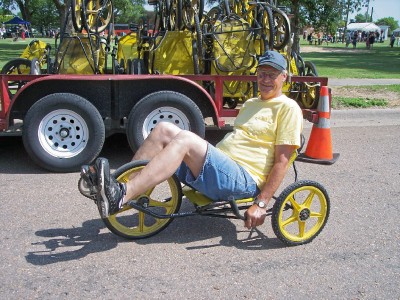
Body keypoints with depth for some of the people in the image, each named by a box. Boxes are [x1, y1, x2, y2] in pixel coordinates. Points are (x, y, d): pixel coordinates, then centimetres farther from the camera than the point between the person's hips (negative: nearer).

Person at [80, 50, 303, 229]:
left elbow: (282, 161, -10)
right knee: (165, 129, -7)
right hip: (218, 169, 8)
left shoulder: (288, 108, -1)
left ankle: (121, 197, -38)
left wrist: (261, 204, -16)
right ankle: (117, 185, -14)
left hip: (244, 180, -8)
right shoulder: (251, 104, 26)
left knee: (185, 139, -30)